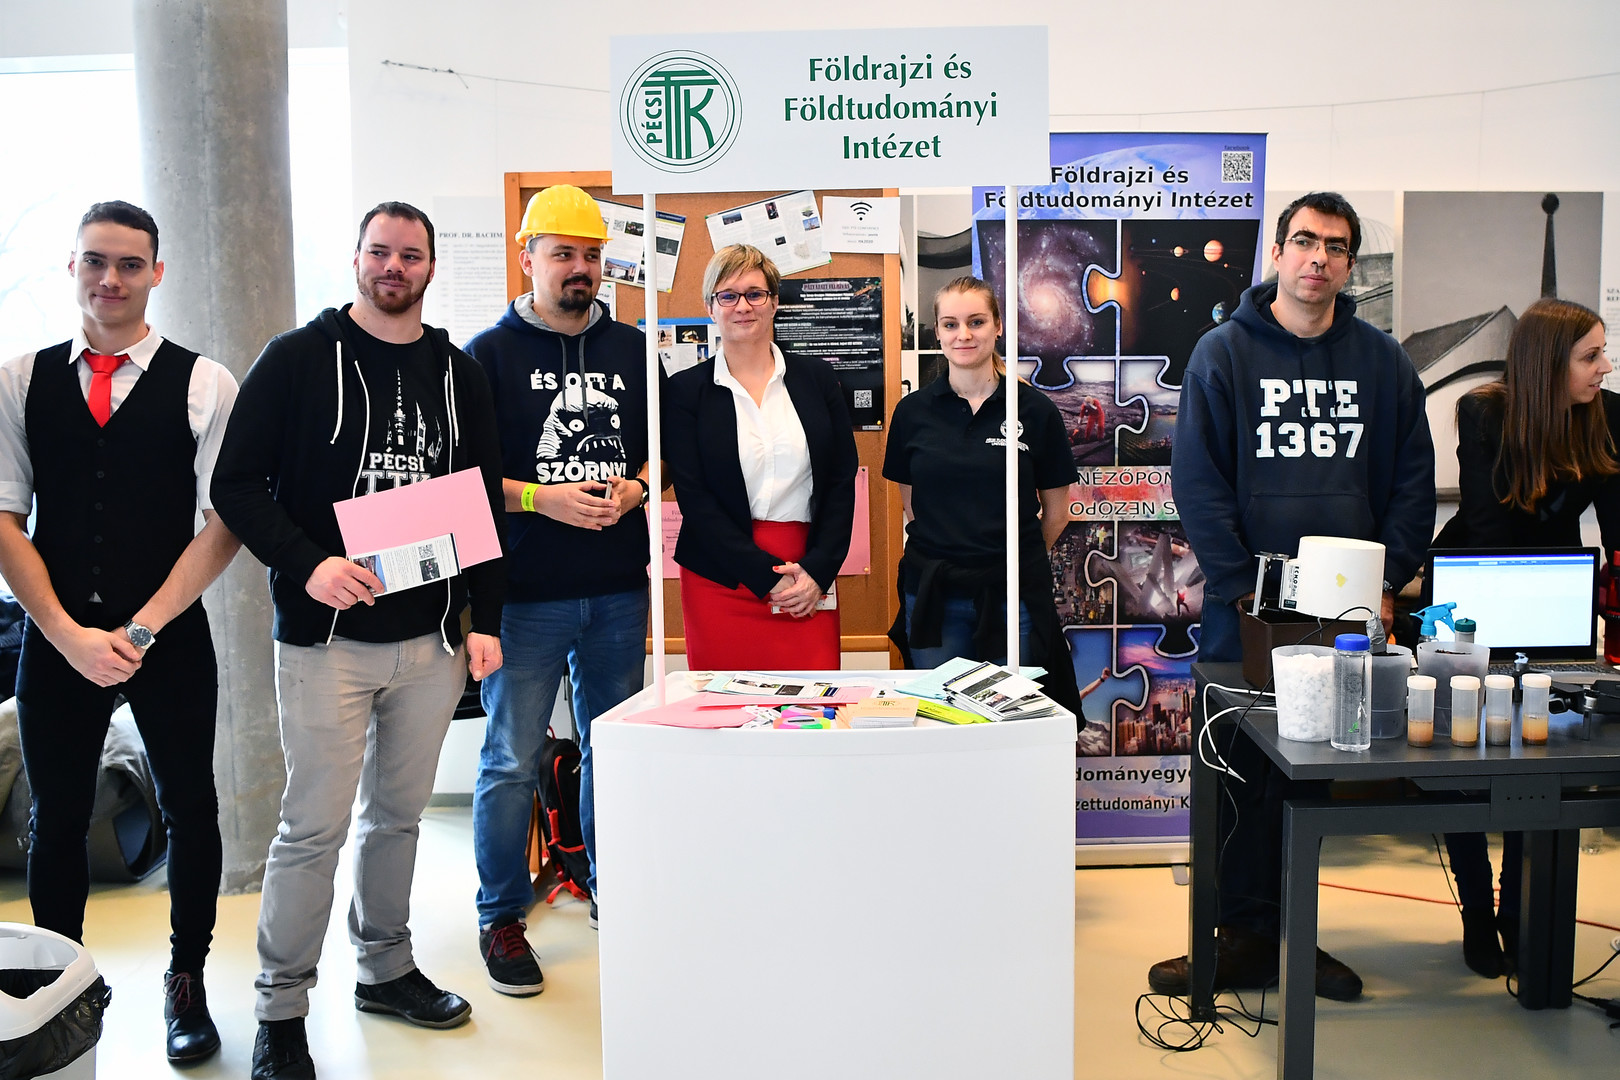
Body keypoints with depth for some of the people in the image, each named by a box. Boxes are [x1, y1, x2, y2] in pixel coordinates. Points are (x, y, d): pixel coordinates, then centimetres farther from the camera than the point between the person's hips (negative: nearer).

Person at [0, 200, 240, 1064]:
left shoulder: (203, 383, -3)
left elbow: (224, 522, -7)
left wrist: (142, 628, -12)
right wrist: (69, 633, -9)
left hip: (172, 639, -2)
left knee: (189, 810, 8)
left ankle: (187, 984, 28)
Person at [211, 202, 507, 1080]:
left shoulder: (459, 375, 10)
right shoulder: (297, 359, -1)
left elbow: (486, 505, 12)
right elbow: (238, 484, -4)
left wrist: (485, 620, 5)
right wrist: (306, 564, -19)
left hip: (432, 640, 4)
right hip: (327, 638, -4)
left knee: (399, 813, 15)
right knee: (315, 826, -1)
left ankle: (386, 968, 32)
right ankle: (281, 1009, 15)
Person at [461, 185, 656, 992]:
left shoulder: (633, 350, 11)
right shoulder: (489, 353, -1)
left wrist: (634, 489, -5)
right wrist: (543, 499, -15)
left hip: (618, 590, 4)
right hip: (524, 593, -3)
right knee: (512, 760, 2)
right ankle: (501, 918, 18)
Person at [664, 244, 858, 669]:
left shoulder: (817, 379, 8)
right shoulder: (686, 390, 2)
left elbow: (842, 483, 6)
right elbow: (694, 499, -5)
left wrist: (816, 571, -7)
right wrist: (768, 577, -11)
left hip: (809, 580, 2)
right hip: (721, 583, -1)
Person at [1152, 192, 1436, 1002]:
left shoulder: (1383, 363, 9)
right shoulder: (1223, 353, 0)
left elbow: (1413, 483, 10)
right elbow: (1197, 482, -5)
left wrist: (1386, 584, -3)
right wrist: (1243, 588, -13)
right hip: (1244, 609, -2)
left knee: (1316, 774, 10)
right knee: (1239, 774, 4)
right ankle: (1244, 937, 17)